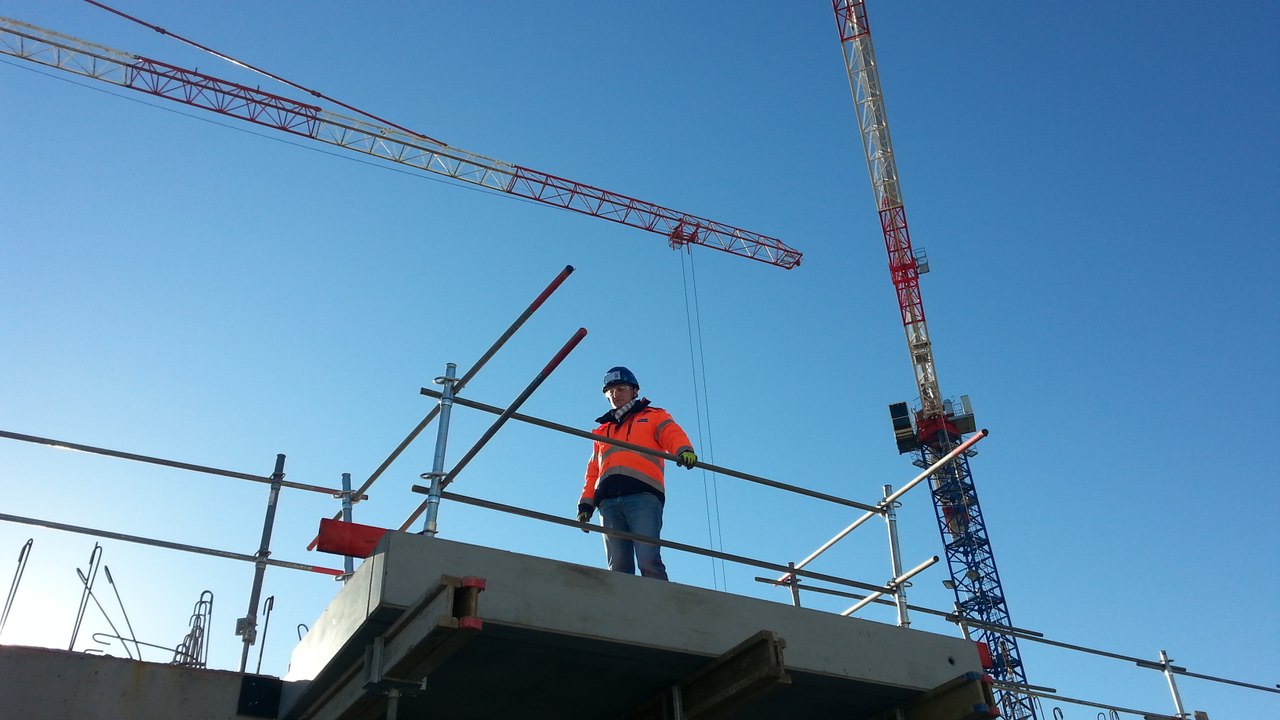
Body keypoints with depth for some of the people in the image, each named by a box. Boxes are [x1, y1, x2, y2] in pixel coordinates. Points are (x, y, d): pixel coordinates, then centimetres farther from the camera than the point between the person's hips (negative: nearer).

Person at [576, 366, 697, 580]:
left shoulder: (654, 417, 22)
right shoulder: (602, 432, 34)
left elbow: (674, 434, 1)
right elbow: (593, 472, 27)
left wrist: (684, 450, -22)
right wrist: (586, 504, 12)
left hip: (642, 495, -4)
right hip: (608, 502, 4)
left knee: (648, 561, -18)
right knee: (618, 567, -6)